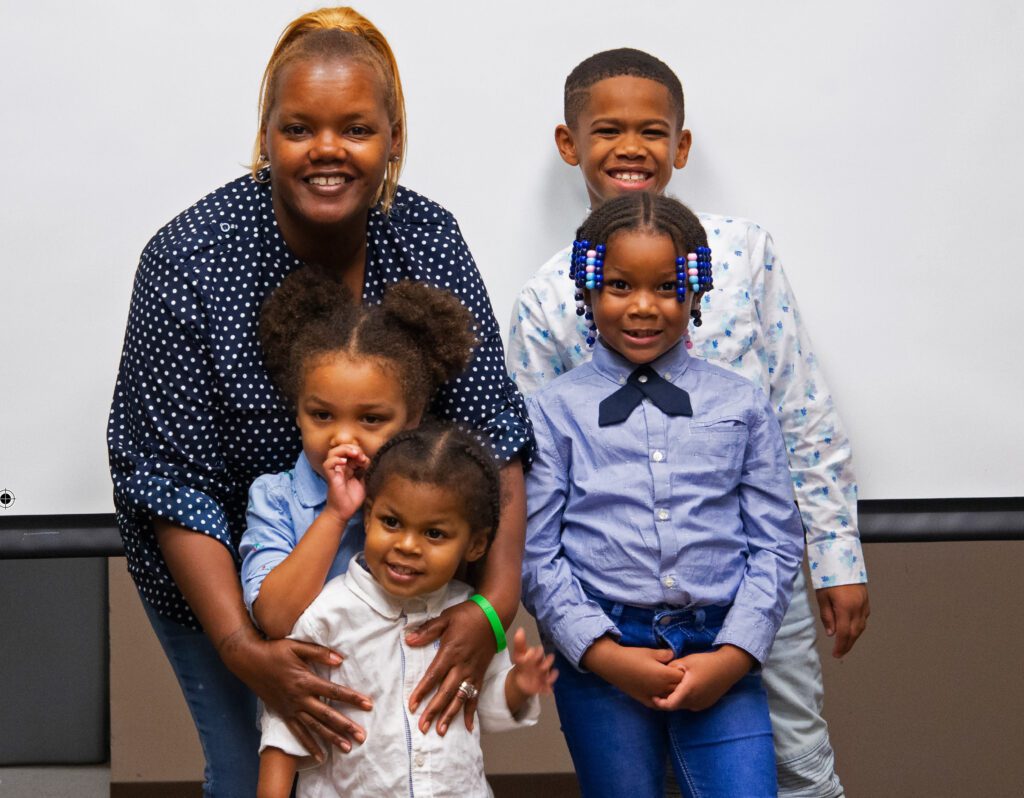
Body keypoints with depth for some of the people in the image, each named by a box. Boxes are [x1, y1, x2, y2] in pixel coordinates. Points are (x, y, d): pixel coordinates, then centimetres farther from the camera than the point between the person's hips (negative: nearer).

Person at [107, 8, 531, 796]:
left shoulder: (429, 238, -14)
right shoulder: (190, 261, -24)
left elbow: (490, 427, -14)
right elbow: (170, 476, -23)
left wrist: (498, 595, -28)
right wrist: (240, 646, -34)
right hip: (220, 575, -3)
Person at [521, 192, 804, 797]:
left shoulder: (743, 406, 8)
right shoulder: (553, 412, 3)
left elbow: (777, 544, 6)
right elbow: (534, 554, 0)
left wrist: (733, 656, -6)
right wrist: (603, 653, -10)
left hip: (719, 652, 1)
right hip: (600, 655, -1)